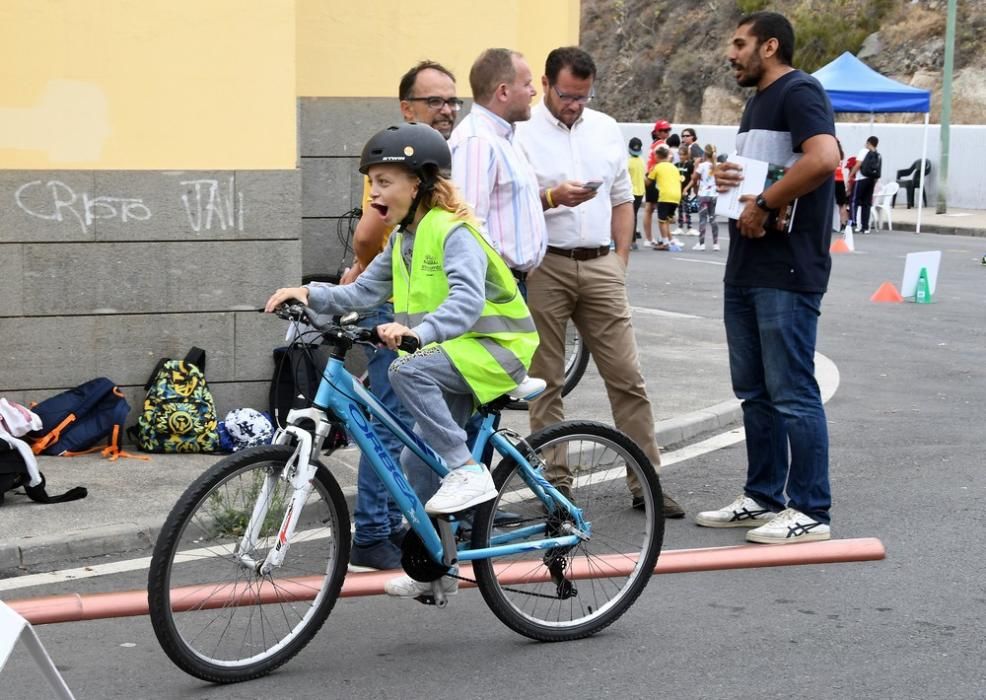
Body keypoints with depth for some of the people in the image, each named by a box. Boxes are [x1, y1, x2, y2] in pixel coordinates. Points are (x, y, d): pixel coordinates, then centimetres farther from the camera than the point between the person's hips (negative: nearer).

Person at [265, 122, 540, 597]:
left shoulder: (453, 232, -18)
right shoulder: (402, 240, 10)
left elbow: (466, 301, -33)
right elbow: (362, 294, 5)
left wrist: (417, 330, -48)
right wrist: (310, 295, -10)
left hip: (495, 347, -9)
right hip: (454, 357, 9)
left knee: (408, 371, -32)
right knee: (415, 463, 8)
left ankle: (468, 471, -24)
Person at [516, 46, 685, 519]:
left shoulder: (606, 129, 13)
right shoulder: (523, 133, -2)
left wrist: (621, 261, 10)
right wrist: (552, 198, -21)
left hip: (600, 266, 4)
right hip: (544, 267, -3)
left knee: (627, 377, 1)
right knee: (546, 381, 3)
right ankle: (555, 480, 12)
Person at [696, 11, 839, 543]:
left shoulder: (799, 93, -11)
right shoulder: (757, 101, 19)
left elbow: (823, 158, -28)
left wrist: (764, 205, -20)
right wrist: (726, 179, 5)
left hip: (787, 274, -10)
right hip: (745, 269, 10)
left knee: (792, 393, -5)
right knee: (754, 392, 14)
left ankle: (810, 511, 2)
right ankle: (763, 498, 24)